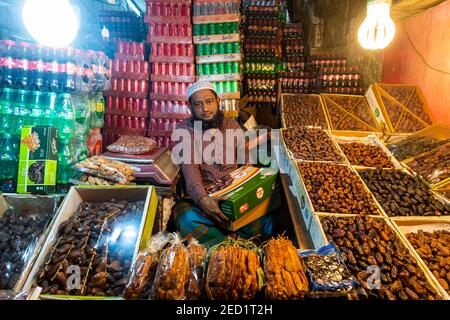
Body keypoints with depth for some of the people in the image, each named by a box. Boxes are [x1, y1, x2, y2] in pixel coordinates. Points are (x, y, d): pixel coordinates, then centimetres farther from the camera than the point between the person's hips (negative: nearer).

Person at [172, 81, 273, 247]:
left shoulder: (232, 125, 10)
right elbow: (189, 168, -16)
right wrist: (202, 199, -35)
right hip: (201, 196, -2)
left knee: (267, 222, -23)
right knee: (186, 219, -36)